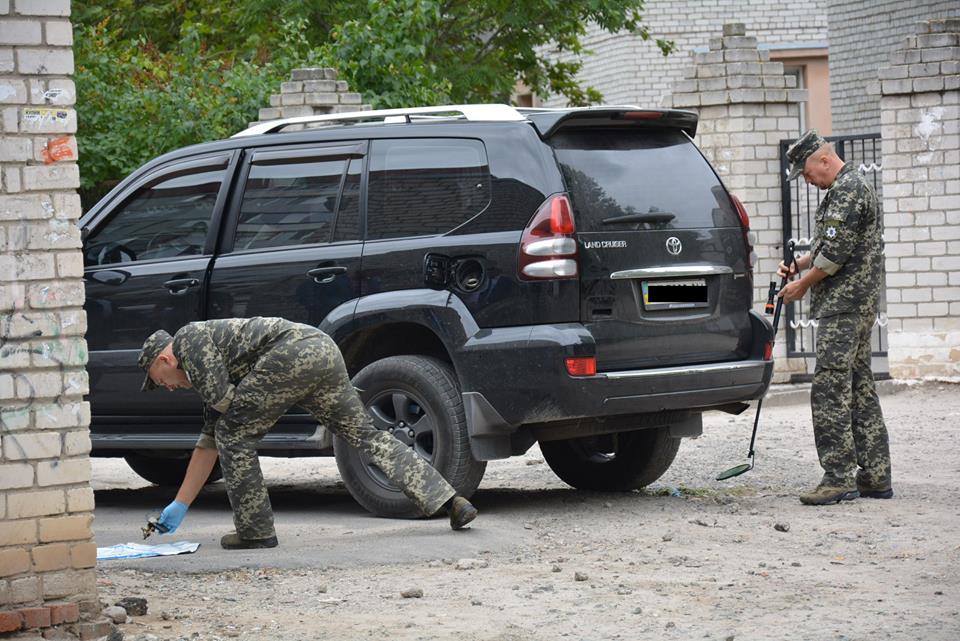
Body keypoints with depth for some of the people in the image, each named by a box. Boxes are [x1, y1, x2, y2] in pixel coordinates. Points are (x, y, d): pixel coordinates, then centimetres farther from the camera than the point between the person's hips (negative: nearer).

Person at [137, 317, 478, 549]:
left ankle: (255, 531, 6)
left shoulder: (188, 339, 12)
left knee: (234, 434, 3)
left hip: (292, 351, -10)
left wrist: (246, 414, 19)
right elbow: (208, 444, 40)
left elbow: (220, 397, -5)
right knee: (366, 435, 9)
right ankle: (450, 501, 1)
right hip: (325, 348, 10)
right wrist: (179, 506, 42)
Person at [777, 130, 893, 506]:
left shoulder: (847, 190, -14)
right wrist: (798, 266, 13)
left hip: (843, 304, -11)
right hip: (857, 305, 11)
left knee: (829, 390, -12)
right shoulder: (847, 189, 20)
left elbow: (836, 254, -20)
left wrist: (803, 285, -8)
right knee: (859, 387, 11)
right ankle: (875, 476, 12)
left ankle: (839, 478, -13)